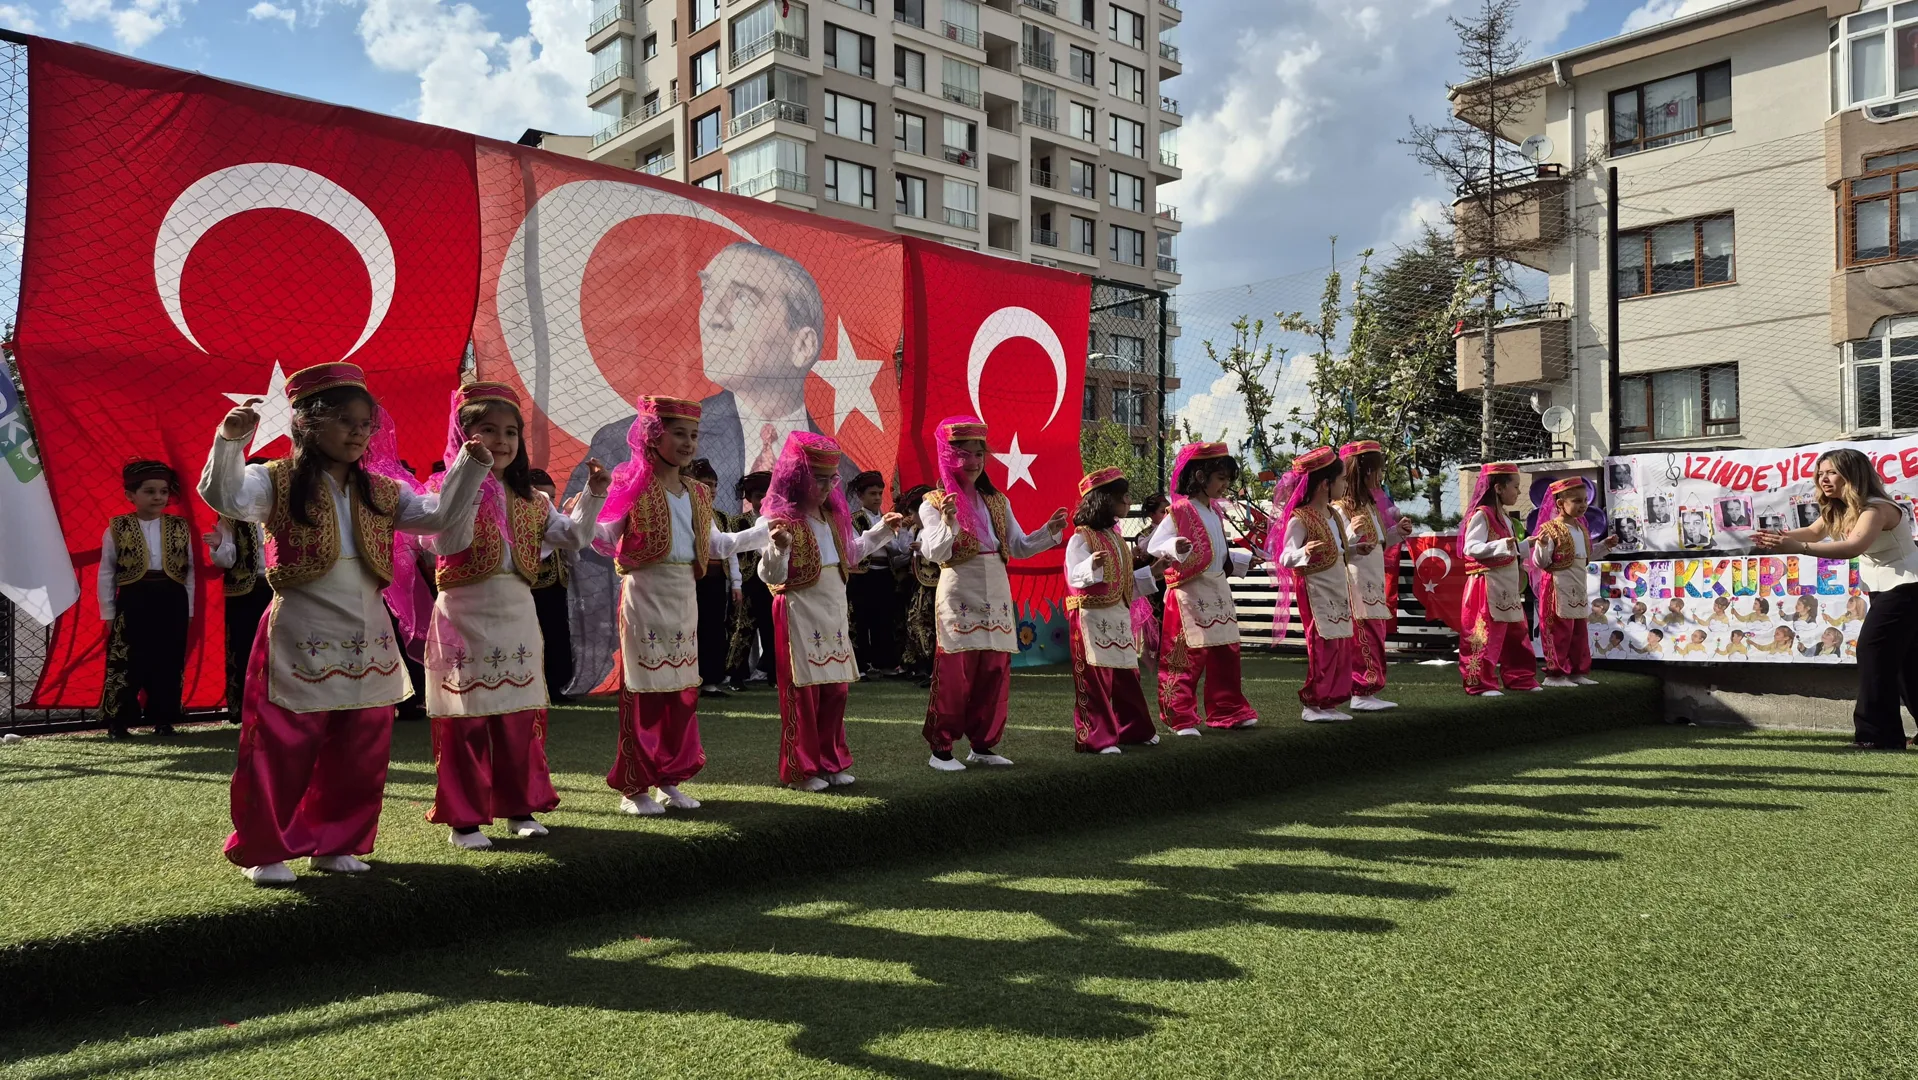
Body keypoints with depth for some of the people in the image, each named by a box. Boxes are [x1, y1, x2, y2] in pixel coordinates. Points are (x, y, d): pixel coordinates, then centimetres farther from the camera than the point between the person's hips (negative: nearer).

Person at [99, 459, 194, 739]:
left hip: (171, 602, 2)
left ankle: (162, 719, 17)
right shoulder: (117, 529, 0)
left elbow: (189, 571, 10)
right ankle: (118, 721, 11)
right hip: (132, 602, -2)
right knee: (126, 664, 0)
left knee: (168, 664, 7)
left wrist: (188, 609, 7)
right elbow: (106, 573, 3)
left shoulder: (180, 528, 6)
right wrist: (108, 612, 1)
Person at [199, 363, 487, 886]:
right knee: (284, 750, 0)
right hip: (299, 640, -5)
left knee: (359, 755, 11)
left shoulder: (379, 493, 12)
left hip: (367, 643, 5)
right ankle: (263, 850, 18)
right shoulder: (277, 482, -1)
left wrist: (470, 466, -3)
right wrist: (230, 440, -32)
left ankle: (335, 844, 27)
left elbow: (439, 514, 7)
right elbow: (225, 497, -18)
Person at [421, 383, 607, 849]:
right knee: (466, 722, 1)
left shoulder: (529, 499, 10)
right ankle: (463, 818, 12)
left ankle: (519, 806, 25)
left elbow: (572, 536, 12)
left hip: (517, 618, 6)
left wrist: (593, 495, -2)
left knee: (521, 719, 12)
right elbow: (448, 542, -24)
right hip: (466, 620, -5)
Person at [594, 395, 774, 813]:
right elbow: (606, 541, -9)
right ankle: (635, 786, 7)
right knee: (645, 690, -4)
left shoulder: (697, 494, 12)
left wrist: (764, 533, 16)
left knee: (683, 689, 10)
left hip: (684, 598, 7)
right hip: (645, 596, -7)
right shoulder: (634, 486, -7)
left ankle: (670, 778, 21)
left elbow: (715, 545, 20)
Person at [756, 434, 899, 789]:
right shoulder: (782, 518, -13)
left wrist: (881, 530, 22)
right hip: (800, 615, -8)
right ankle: (801, 769, 9)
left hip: (834, 613, 8)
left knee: (835, 691, 11)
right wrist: (778, 549, -37)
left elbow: (850, 554, 26)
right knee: (804, 693, -1)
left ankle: (830, 761, 22)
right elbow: (772, 576, -18)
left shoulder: (833, 514, 11)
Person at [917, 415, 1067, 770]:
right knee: (954, 674, -7)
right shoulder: (934, 503, -1)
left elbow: (1020, 547, 13)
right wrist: (948, 522, -28)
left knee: (995, 673, 6)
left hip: (997, 595, 5)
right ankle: (940, 748, 4)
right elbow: (933, 553, -12)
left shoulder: (997, 501, 15)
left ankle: (982, 744, 18)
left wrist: (1049, 531, -1)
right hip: (958, 594, -5)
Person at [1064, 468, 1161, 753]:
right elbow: (1074, 576, -20)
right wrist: (1092, 566, -38)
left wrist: (1151, 572, 12)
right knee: (1095, 679, -5)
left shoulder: (1115, 537, 16)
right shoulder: (1081, 537, -10)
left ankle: (1133, 730, 26)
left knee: (1127, 678, 14)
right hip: (1092, 618, -8)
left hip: (1119, 617, 8)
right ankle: (1095, 738, 2)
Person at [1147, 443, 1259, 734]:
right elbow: (1153, 546, -18)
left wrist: (1244, 558, 24)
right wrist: (1174, 547, -36)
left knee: (1226, 654, 13)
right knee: (1186, 658, -5)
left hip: (1218, 590, 9)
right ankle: (1181, 718, 3)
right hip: (1190, 593, -9)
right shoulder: (1179, 511, -12)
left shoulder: (1214, 513, 15)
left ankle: (1228, 711, 25)